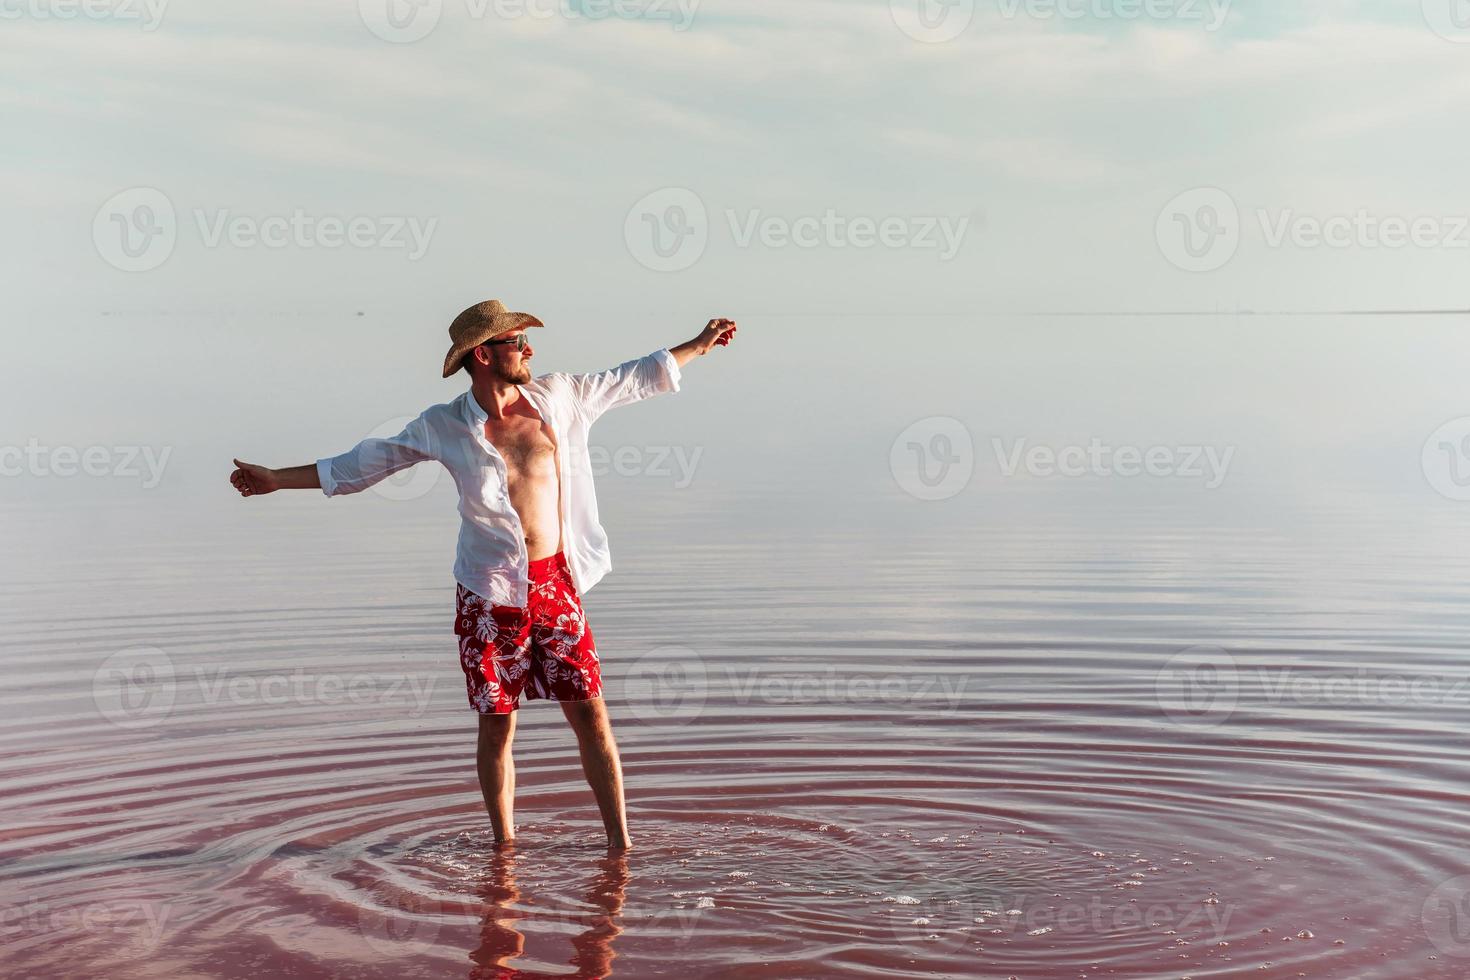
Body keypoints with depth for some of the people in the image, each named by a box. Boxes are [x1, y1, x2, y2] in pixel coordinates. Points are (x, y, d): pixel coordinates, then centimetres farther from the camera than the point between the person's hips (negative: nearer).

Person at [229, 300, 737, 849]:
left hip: (558, 584, 1)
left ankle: (620, 841, 8)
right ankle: (504, 846, 20)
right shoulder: (442, 427, -1)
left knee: (590, 712, 0)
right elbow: (362, 465, 8)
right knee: (497, 724, 6)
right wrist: (277, 479, 10)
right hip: (490, 595, -1)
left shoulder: (559, 398, 4)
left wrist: (700, 345, 19)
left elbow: (632, 379, 16)